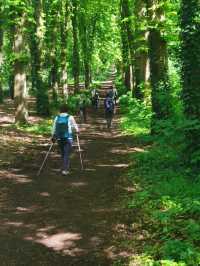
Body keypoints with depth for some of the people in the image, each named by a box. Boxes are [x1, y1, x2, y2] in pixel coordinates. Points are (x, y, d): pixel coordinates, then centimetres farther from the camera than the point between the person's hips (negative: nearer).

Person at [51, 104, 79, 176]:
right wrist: (77, 131, 23)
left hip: (59, 138, 4)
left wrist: (53, 137, 14)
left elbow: (54, 128, 3)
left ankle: (65, 168, 31)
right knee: (67, 154, 1)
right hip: (68, 138, -4)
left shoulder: (57, 118, 1)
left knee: (63, 153, 18)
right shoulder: (70, 117, -8)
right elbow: (74, 126, 3)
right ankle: (64, 170, -6)